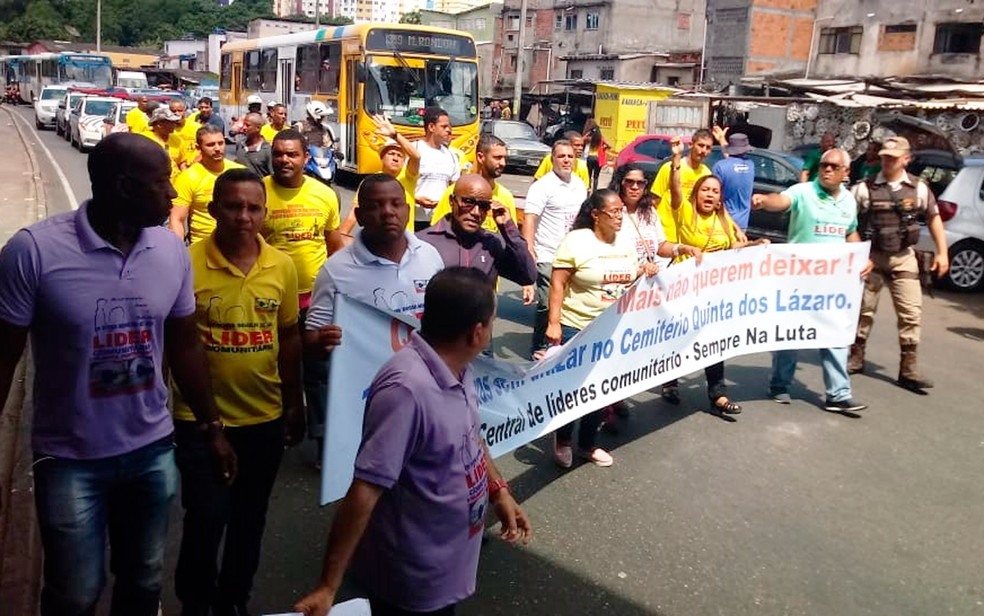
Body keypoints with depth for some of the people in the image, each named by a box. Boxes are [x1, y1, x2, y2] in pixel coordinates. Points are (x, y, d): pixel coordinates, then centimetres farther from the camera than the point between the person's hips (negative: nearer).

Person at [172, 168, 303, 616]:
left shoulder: (282, 267, -1)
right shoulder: (187, 264, -14)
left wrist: (295, 402, 12)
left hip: (266, 417, 4)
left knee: (249, 519, 18)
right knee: (205, 521, 4)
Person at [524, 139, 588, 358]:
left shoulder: (579, 184, 13)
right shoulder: (542, 186, -8)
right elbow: (530, 219, -14)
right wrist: (528, 250, -24)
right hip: (548, 256, -6)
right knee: (548, 304, -5)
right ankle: (538, 347, 10)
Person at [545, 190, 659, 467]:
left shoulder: (625, 244, 8)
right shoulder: (577, 241, -13)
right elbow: (557, 283, -16)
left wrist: (643, 272, -2)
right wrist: (553, 322, -22)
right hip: (577, 329, -6)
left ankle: (588, 444, 30)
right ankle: (562, 441, 26)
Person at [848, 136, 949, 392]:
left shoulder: (919, 188, 3)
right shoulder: (865, 188, -5)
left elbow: (934, 218, 12)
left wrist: (942, 252, 8)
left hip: (903, 258, 2)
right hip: (871, 256, -1)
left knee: (911, 312, -2)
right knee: (863, 308, 7)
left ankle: (909, 368, 5)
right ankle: (856, 357, 24)